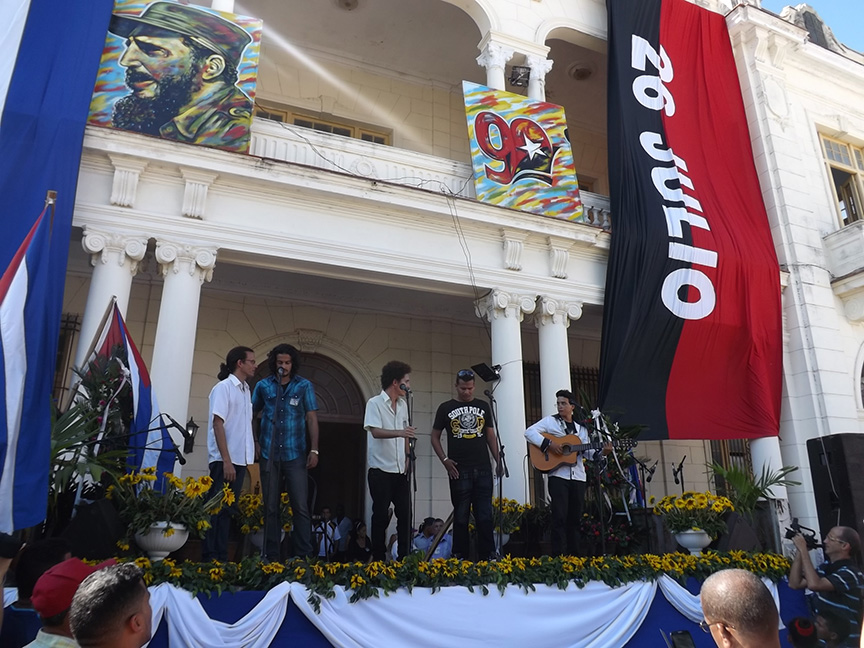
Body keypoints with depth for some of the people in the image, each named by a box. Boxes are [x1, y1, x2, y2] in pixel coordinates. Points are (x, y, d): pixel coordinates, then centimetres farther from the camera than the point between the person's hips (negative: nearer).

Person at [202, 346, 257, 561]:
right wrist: (226, 460, -19)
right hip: (225, 460, -8)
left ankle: (221, 557, 16)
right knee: (216, 508, -3)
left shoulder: (245, 390, 15)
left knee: (227, 509, 11)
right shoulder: (224, 387, -7)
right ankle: (210, 557, 3)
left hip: (240, 459, 8)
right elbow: (217, 424, -14)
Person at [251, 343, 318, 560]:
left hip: (295, 455, -2)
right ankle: (271, 555, 17)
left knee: (301, 507, -3)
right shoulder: (263, 386, 5)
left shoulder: (304, 386, 2)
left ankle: (305, 555, 2)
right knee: (271, 507, 9)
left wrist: (314, 449, -5)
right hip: (269, 454, 2)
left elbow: (312, 418, 1)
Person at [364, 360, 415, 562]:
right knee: (381, 516, 1)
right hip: (381, 471, -6)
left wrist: (408, 457, 9)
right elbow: (375, 432, -21)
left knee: (406, 515, 4)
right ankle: (378, 559, 13)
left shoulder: (403, 404, 11)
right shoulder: (374, 403, -9)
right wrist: (400, 432, -36)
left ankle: (405, 558, 12)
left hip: (400, 471, 6)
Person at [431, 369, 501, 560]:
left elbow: (491, 435, 14)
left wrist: (498, 461, 4)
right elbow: (435, 437, 7)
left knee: (485, 516, 4)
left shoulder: (483, 406, 11)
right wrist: (444, 460, -5)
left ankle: (488, 557, 11)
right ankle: (460, 558, 13)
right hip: (459, 470, -2)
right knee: (461, 517, 5)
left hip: (483, 470, 2)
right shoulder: (446, 408, 3)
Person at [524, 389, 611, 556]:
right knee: (560, 517, -7)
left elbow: (587, 452, 13)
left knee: (575, 518, 9)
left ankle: (574, 556, 17)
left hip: (578, 477, 5)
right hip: (558, 476, -4)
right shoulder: (550, 421, 2)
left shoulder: (581, 428, 16)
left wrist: (602, 452, -5)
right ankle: (558, 557, -3)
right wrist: (549, 443, -20)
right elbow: (529, 432, -10)